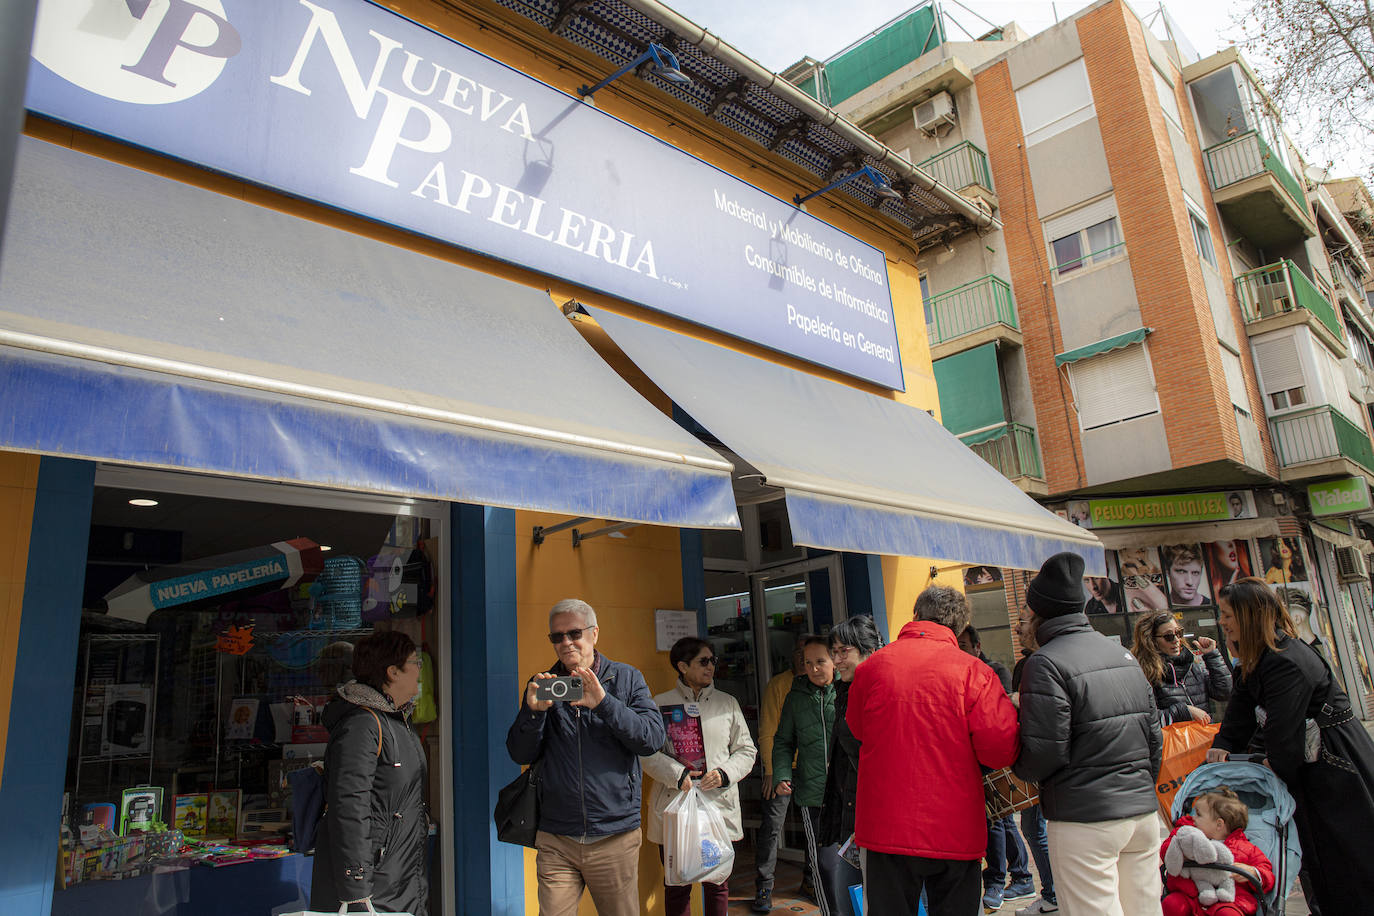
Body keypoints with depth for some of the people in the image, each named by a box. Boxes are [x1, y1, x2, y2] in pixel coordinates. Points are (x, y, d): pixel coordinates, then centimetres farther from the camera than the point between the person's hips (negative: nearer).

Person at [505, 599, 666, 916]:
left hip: (615, 835, -1)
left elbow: (653, 739, -10)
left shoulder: (627, 679, 2)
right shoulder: (542, 686, 7)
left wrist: (604, 703, -22)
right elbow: (520, 754, 3)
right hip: (555, 841, 1)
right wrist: (534, 710, -15)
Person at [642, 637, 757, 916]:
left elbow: (746, 750, 11)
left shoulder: (727, 703, 11)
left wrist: (725, 773, -6)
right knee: (677, 885, 5)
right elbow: (647, 752, -2)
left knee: (717, 883, 9)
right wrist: (677, 774, -15)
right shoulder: (661, 704, 3)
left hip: (719, 807, 2)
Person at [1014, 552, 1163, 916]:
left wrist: (1017, 766, 4)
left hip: (1085, 821, -8)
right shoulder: (1124, 655, 10)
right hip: (1143, 812, 8)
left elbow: (1043, 754, -17)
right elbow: (1154, 737, 15)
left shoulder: (1046, 663, -14)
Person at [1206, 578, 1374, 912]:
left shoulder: (1286, 662, -27)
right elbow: (1241, 710, 4)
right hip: (1313, 763, 9)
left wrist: (1278, 774, -11)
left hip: (1335, 765, -9)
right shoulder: (1256, 659, 4)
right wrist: (1223, 746, -8)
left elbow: (1283, 734, -23)